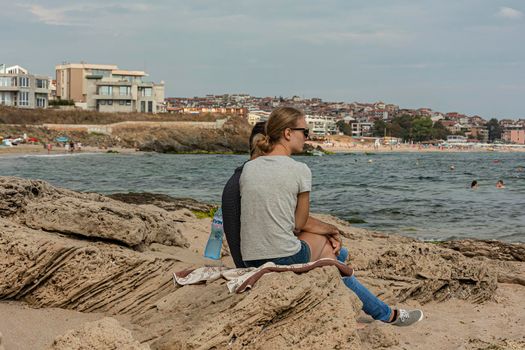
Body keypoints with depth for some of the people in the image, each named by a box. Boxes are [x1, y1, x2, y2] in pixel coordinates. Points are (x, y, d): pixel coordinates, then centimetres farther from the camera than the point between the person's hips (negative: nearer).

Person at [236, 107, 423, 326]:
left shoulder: (248, 168, 7)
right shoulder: (299, 170, -11)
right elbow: (298, 223, -5)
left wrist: (326, 229, 15)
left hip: (250, 262, 6)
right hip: (285, 259, -6)